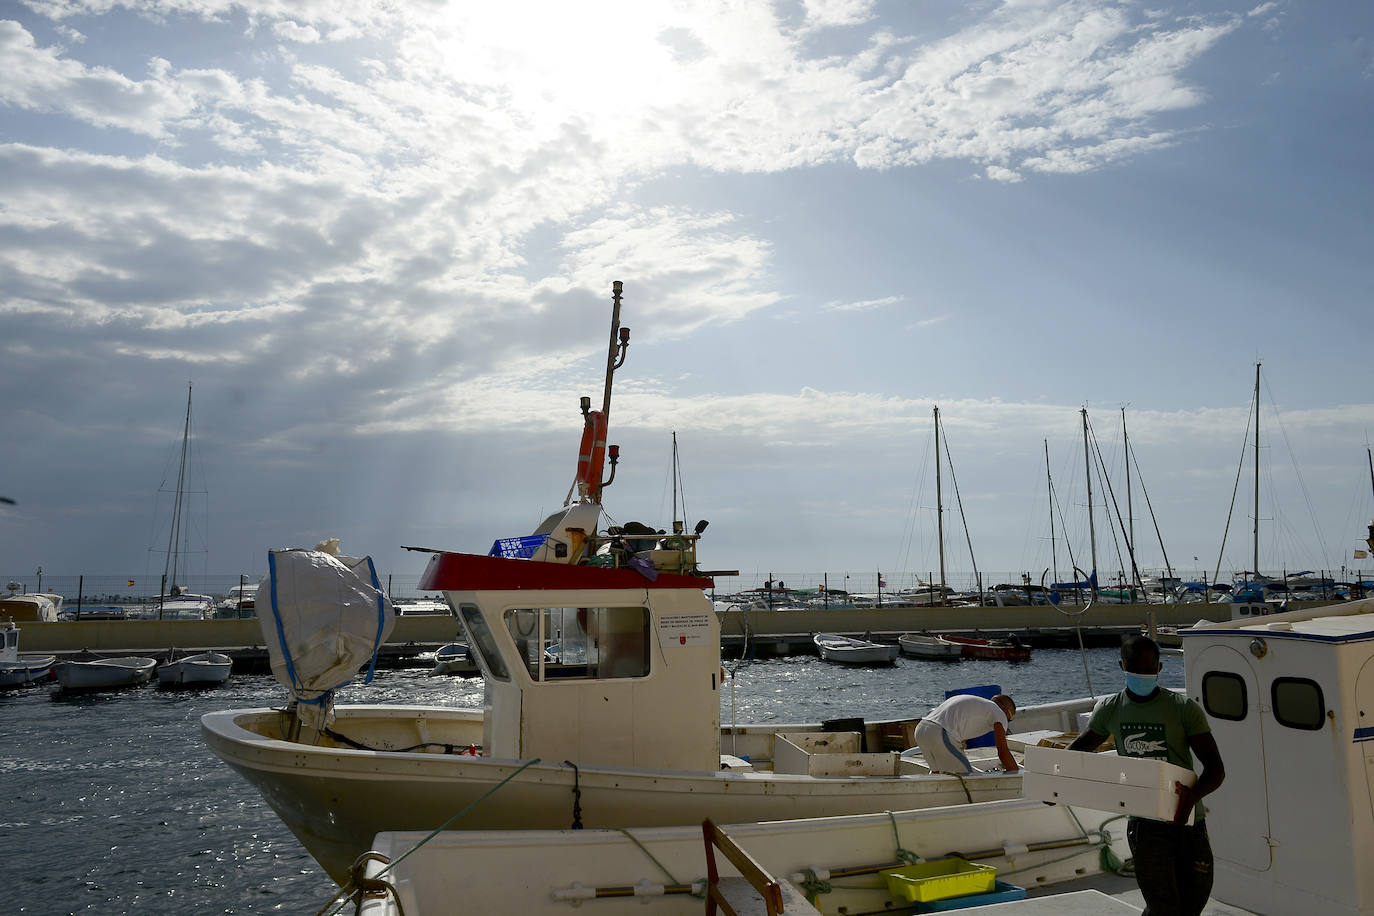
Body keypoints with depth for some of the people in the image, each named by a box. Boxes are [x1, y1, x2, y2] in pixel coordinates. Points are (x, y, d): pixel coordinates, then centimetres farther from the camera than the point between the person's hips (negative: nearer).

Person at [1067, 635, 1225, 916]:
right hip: (1145, 824, 0)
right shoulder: (1110, 709, 3)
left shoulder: (1184, 708, -5)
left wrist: (1193, 795, -29)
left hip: (1188, 821, 0)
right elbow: (1081, 745, 19)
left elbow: (1216, 768, -7)